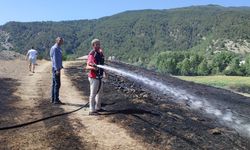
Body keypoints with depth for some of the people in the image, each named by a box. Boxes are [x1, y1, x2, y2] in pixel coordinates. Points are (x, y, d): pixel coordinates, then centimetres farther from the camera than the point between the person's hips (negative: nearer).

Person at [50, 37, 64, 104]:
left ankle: (53, 99, 18)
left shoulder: (58, 48, 15)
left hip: (57, 68, 10)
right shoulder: (55, 48, -14)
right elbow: (55, 59, -19)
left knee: (54, 84, 12)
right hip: (56, 68, -10)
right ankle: (56, 100, -4)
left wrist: (60, 66, 23)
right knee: (57, 84, -8)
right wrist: (57, 69, -22)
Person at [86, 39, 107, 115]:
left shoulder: (100, 53, 8)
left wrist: (104, 72, 26)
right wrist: (93, 68, -43)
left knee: (99, 92, 18)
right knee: (93, 94, -2)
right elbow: (87, 66, -24)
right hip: (94, 77, -9)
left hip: (99, 76, 9)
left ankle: (98, 107, 32)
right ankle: (92, 110, 6)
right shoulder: (92, 54, -17)